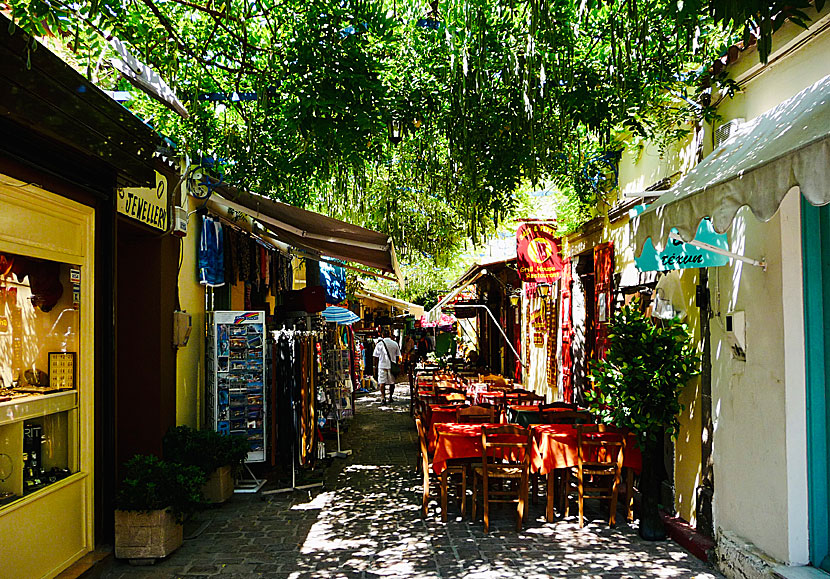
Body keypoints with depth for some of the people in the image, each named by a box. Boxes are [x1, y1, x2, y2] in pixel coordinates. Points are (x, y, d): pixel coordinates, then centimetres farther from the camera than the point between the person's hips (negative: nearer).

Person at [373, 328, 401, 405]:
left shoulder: (379, 344, -4)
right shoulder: (395, 344, 3)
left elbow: (376, 357, -2)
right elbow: (397, 356, 8)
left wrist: (376, 366, 7)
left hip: (382, 365, -2)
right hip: (392, 366, 2)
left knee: (382, 382, -1)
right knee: (392, 382, 12)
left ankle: (383, 398, -13)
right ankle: (390, 397, 20)